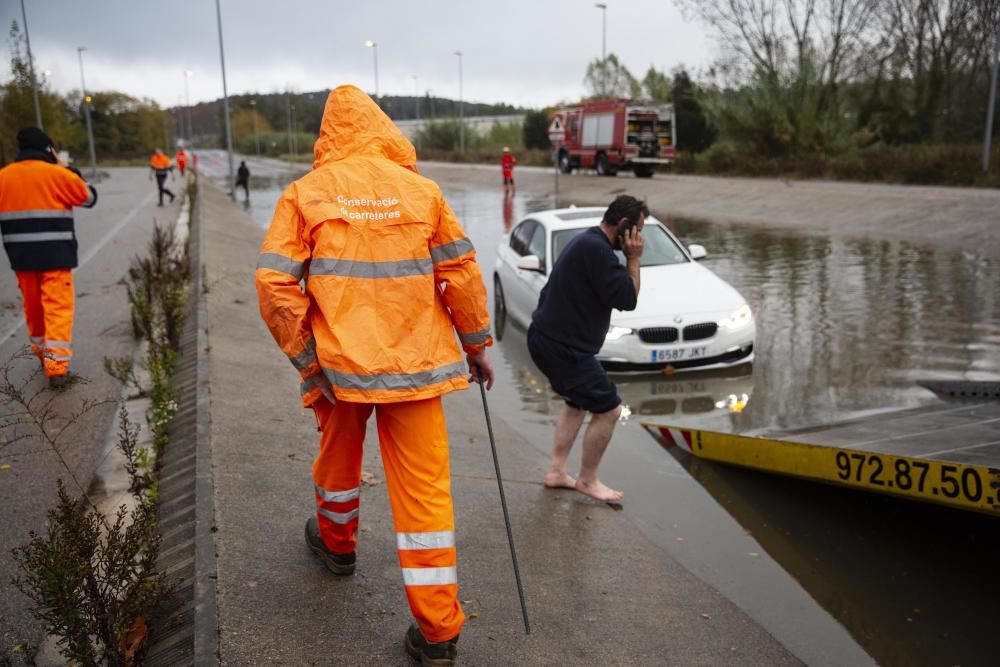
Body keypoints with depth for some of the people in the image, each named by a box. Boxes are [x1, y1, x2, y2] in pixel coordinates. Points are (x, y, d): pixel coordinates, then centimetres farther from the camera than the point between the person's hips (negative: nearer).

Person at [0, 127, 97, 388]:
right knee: (57, 309, -3)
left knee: (33, 308, 19)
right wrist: (77, 178, 18)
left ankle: (42, 353, 35)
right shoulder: (58, 174, -9)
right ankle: (56, 365, -10)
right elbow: (89, 197, 4)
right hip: (55, 255, -5)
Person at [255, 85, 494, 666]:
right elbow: (461, 272, 0)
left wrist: (307, 360, -2)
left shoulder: (305, 193, -2)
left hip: (341, 364, 1)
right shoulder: (420, 189, -1)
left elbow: (274, 284, -9)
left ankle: (337, 543, 52)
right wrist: (477, 344, 11)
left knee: (339, 456, 27)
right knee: (425, 488, 3)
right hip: (415, 364, 0)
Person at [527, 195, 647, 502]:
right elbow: (626, 300, -18)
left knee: (579, 403, 25)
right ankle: (587, 480, 15)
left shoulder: (586, 242, 15)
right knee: (609, 410, -1)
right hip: (564, 347, -11)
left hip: (547, 339, 11)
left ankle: (556, 472, 29)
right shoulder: (597, 249, -20)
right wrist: (634, 259, -9)